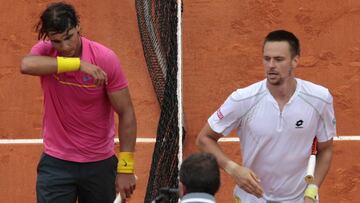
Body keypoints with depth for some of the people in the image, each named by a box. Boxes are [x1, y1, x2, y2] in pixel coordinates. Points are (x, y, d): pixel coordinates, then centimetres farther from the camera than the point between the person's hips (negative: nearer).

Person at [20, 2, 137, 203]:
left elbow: (126, 113, -9)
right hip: (56, 163, 1)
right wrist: (77, 63, -35)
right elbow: (27, 65, -33)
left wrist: (126, 168, -12)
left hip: (100, 164, 0)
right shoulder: (45, 51, -7)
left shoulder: (106, 58, -13)